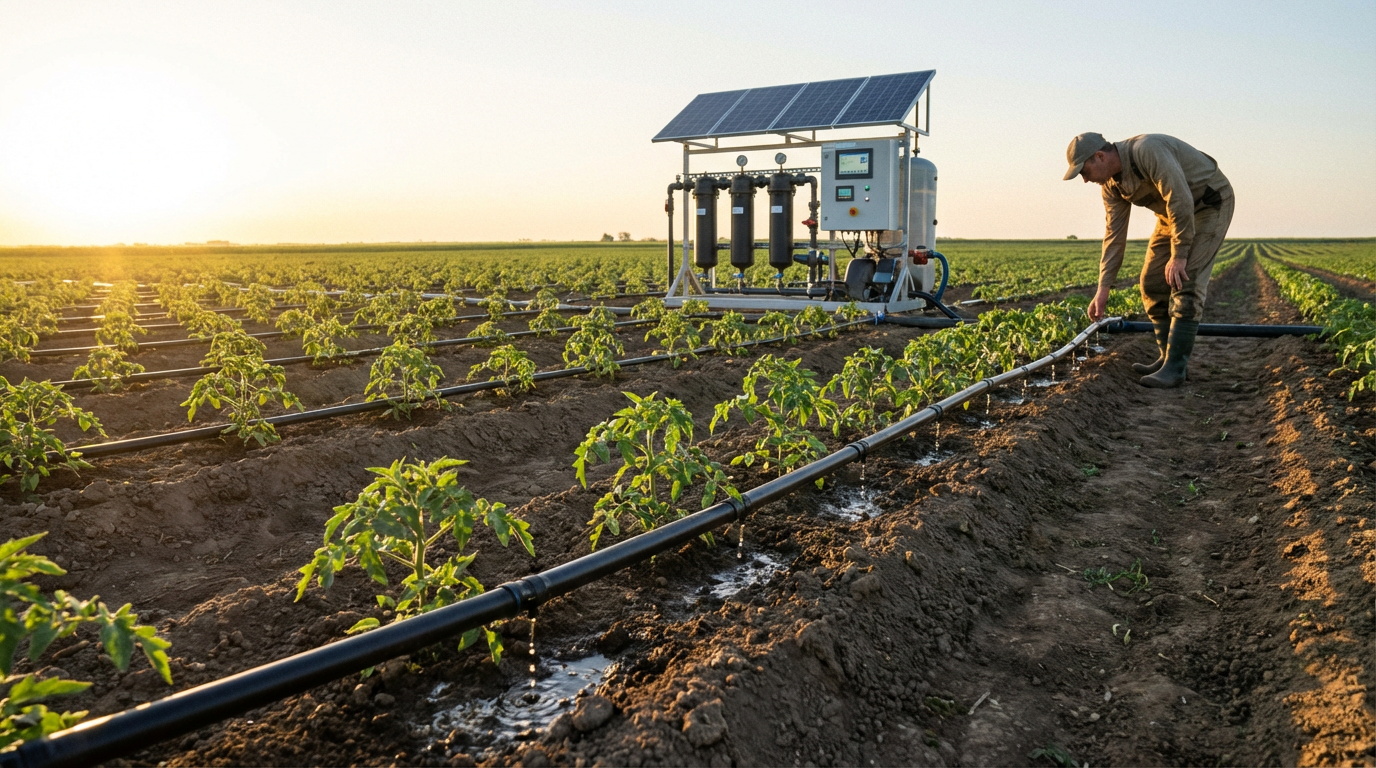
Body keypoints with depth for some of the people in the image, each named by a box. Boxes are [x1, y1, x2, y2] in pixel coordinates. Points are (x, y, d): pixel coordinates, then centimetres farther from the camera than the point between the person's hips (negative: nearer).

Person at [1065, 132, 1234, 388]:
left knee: (1185, 282, -17)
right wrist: (1103, 290, -4)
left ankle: (1174, 368, -17)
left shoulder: (1147, 151, -31)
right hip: (1173, 213, 9)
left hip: (1210, 203, -8)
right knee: (1152, 282, 4)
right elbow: (1114, 235, -1)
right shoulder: (1111, 185, -4)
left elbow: (1180, 201, -32)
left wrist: (1179, 255, -27)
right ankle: (1168, 357, 13)